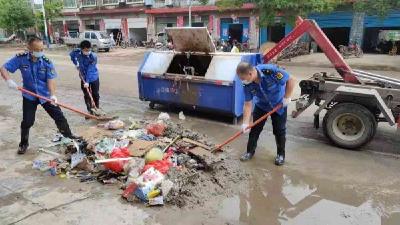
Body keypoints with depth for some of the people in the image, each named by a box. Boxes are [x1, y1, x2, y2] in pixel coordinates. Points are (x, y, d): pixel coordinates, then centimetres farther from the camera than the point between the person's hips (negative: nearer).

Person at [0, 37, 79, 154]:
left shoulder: (47, 62, -14)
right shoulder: (20, 58, -13)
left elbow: (51, 80, -17)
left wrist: (52, 95, -31)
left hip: (46, 95, 0)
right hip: (29, 95, 0)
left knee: (59, 116, 2)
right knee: (27, 121, 5)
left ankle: (68, 135, 22)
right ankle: (23, 144, 26)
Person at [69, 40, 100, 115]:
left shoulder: (93, 56, -25)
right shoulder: (77, 53, -13)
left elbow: (90, 70, -27)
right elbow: (72, 55, 13)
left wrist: (87, 81, -30)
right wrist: (76, 64, 5)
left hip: (94, 78, -3)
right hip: (84, 78, 3)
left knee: (95, 95, 8)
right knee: (86, 96, 5)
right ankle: (90, 111, 13)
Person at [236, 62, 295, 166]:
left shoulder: (271, 71, -36)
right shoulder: (248, 85, -22)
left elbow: (290, 80, -25)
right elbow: (248, 104, -17)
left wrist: (287, 97, -21)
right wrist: (245, 123, -21)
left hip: (279, 104, -3)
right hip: (261, 105, 3)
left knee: (279, 130, 3)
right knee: (255, 128, 3)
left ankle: (281, 154, 21)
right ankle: (250, 151, 20)